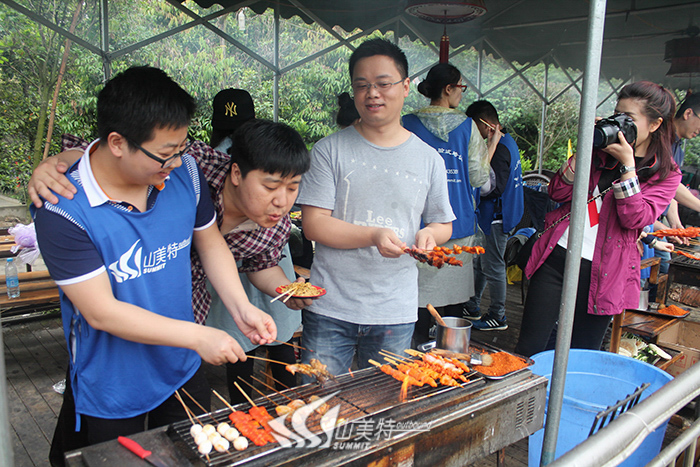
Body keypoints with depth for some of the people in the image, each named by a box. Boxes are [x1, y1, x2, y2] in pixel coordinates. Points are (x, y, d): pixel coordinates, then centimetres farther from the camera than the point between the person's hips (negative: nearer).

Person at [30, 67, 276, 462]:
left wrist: (241, 307, -10)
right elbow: (102, 312, -25)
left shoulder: (183, 172, -13)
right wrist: (197, 336, -27)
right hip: (111, 392, -4)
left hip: (183, 372, 4)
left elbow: (209, 240, 3)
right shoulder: (62, 210, -26)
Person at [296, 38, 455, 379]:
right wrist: (373, 236, -21)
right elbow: (313, 224, -8)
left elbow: (444, 225, 13)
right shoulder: (330, 150, -3)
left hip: (396, 312, 2)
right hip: (330, 308, -2)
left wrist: (428, 234, -10)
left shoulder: (428, 159, 4)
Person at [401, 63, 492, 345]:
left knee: (421, 292, 6)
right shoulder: (468, 126, -2)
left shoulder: (409, 124, -2)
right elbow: (479, 178, 0)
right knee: (454, 293, 12)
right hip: (460, 225, 1)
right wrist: (492, 145, 11)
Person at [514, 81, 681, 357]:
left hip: (600, 273, -2)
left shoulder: (666, 175, 2)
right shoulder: (601, 152, 11)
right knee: (529, 349, 3)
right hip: (557, 255, 2)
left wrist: (627, 165, -15)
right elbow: (558, 193, 2)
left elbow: (635, 219, -13)